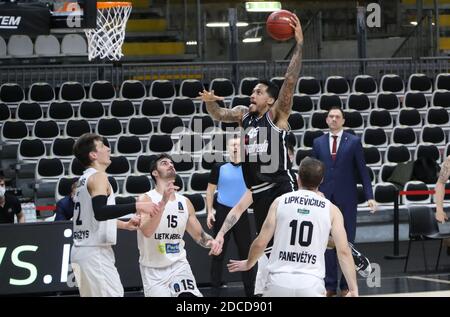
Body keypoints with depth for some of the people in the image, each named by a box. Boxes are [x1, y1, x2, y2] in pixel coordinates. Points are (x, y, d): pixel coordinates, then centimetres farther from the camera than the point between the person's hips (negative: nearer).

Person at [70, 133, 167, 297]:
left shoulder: (85, 179, 18)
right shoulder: (98, 177, -11)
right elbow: (100, 212, -27)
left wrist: (124, 225, 30)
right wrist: (136, 207, -28)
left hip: (80, 251, 10)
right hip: (95, 251, -10)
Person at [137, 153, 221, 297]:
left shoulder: (185, 202, 4)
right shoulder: (146, 199, -10)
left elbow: (198, 235, 13)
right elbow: (147, 231, -28)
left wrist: (210, 241, -10)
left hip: (178, 264, 3)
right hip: (152, 269, -3)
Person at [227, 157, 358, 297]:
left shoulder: (280, 202, 5)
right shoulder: (331, 210, 4)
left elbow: (260, 243, 5)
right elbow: (344, 251, -1)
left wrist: (248, 263, 25)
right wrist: (354, 289, 4)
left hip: (279, 282, 1)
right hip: (311, 285, -1)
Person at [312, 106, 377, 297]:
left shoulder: (354, 142, 1)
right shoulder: (318, 142, 8)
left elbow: (362, 170, -1)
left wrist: (369, 196, -8)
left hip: (346, 198, -2)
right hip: (324, 197, 2)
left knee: (347, 240, 2)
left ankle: (347, 285, 9)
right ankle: (329, 284, 10)